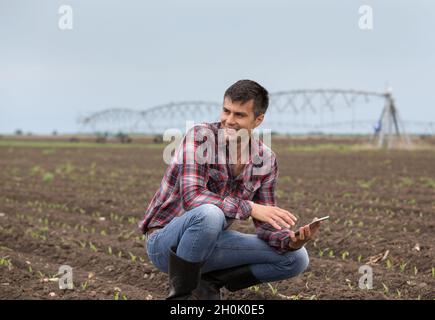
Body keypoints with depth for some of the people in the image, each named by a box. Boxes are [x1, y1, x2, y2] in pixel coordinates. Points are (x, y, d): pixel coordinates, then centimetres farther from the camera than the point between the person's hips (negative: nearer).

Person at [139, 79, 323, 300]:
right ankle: (180, 293, -17)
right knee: (209, 213, -39)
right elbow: (192, 197, -30)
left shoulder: (266, 160, -2)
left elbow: (265, 224, 0)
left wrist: (290, 241, -21)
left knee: (296, 258, -5)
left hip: (209, 243, 6)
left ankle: (209, 281, 3)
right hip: (165, 241, -6)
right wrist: (249, 208, -37)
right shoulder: (200, 136, -19)